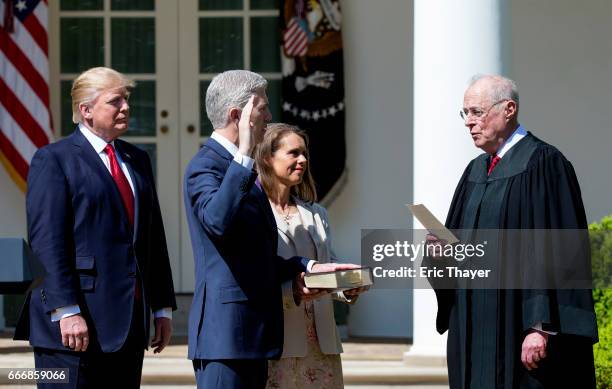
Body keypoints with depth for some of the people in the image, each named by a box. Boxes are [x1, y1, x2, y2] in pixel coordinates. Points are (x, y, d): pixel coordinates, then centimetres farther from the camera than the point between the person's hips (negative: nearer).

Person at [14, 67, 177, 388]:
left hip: (130, 322, 7)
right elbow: (46, 242, -11)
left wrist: (163, 307, 14)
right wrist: (66, 311, -19)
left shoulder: (137, 160, 18)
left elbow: (154, 237, 20)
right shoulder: (54, 159, -3)